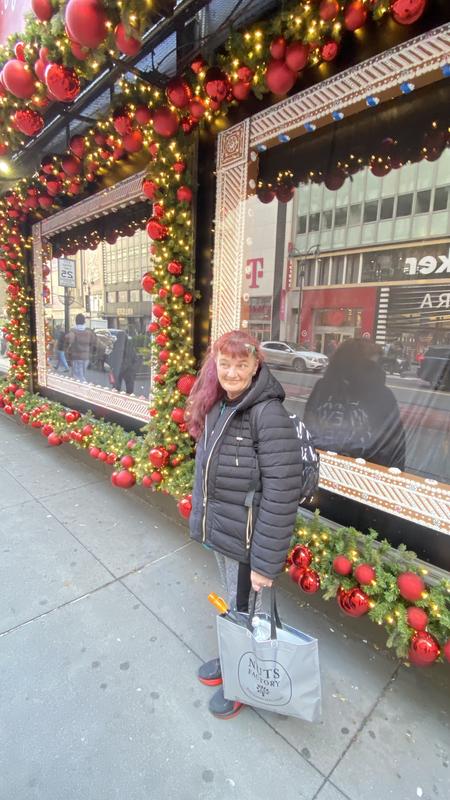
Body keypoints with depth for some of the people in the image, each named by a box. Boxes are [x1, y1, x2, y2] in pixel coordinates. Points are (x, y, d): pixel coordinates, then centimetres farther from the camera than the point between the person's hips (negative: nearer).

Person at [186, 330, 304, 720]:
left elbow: (281, 495, -25)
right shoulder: (216, 406, 0)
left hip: (247, 540, -7)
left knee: (247, 610, 17)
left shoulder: (269, 415, -25)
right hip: (220, 532, 7)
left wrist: (265, 562, -20)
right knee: (233, 604, 28)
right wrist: (203, 519, 15)